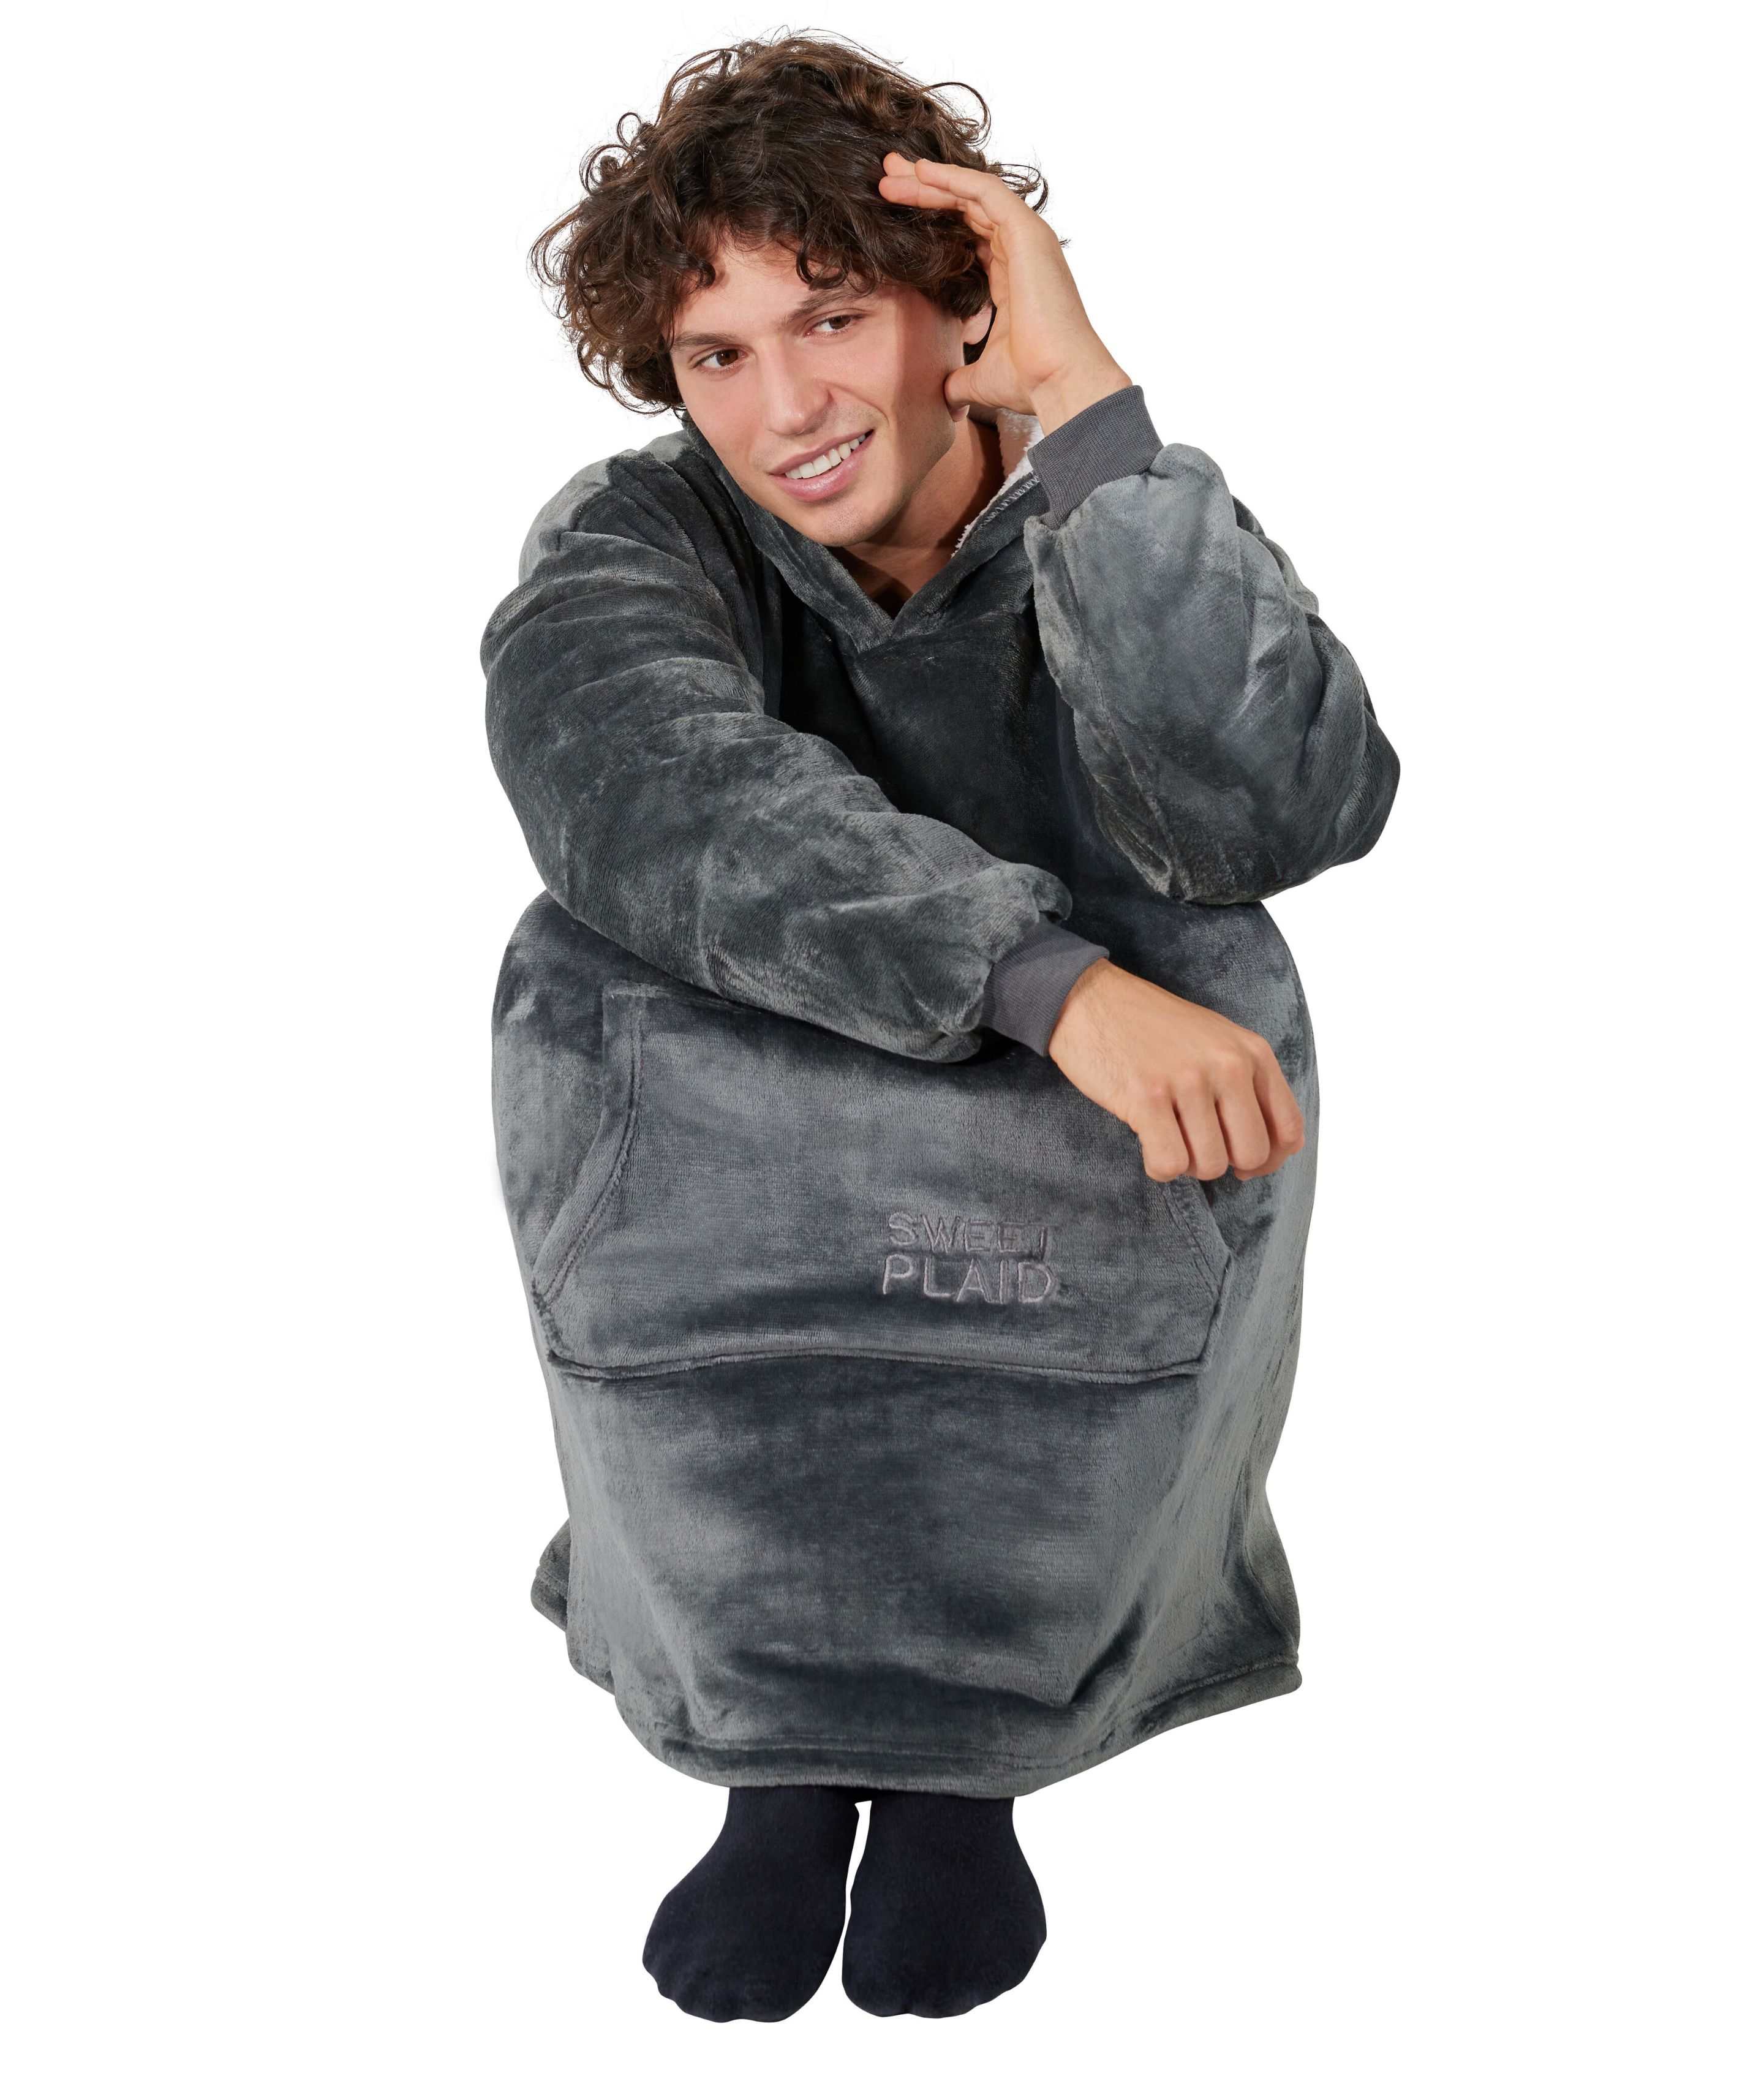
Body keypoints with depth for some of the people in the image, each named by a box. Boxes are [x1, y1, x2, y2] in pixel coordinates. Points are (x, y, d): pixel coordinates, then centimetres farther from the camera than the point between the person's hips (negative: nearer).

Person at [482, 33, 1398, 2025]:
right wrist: (1049, 982, -49)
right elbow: (664, 802, -34)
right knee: (590, 992, -30)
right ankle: (772, 1721, -9)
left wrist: (1087, 412, -33)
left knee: (1209, 973, -31)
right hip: (728, 1215, 0)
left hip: (1070, 1188, 1)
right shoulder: (621, 550, -10)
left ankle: (962, 1729, -8)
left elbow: (1288, 808, -30)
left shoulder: (1130, 536, -8)